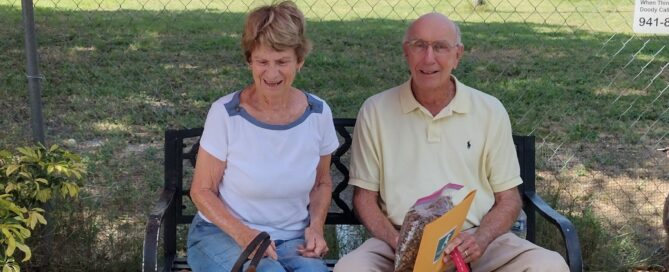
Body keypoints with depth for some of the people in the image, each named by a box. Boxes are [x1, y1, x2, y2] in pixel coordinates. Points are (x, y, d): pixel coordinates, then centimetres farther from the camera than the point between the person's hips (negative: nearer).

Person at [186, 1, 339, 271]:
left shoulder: (318, 113, -3)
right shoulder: (225, 113, -13)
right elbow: (202, 190, -5)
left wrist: (316, 226, -5)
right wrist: (242, 233, -20)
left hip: (292, 239, 3)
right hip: (222, 233, -2)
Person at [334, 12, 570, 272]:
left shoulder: (490, 111, 5)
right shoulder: (375, 111, 4)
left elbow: (508, 199, 8)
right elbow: (365, 196, 7)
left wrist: (480, 240, -12)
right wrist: (397, 243, -11)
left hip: (475, 239, 1)